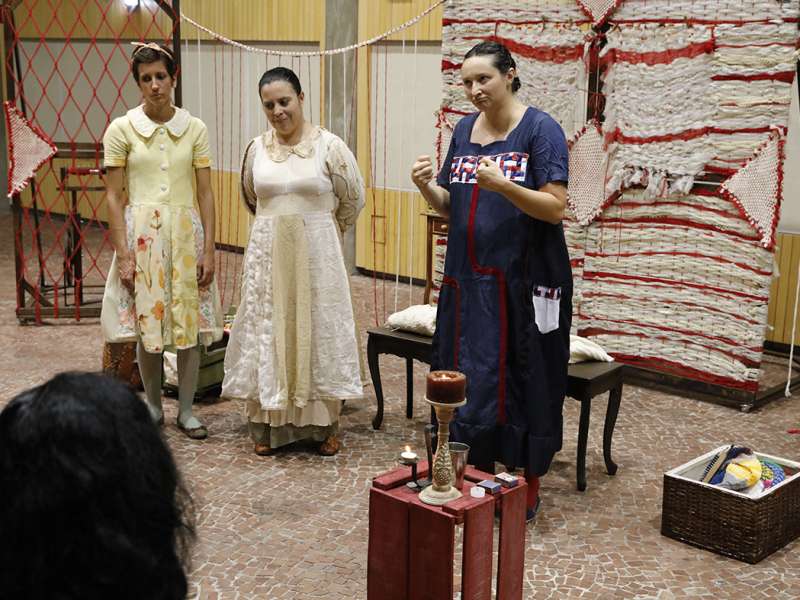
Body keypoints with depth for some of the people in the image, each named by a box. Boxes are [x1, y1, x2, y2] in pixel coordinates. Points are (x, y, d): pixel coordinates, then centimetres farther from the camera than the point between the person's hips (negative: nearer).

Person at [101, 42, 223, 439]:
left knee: (189, 323, 3)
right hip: (141, 233, -1)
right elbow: (113, 197, -2)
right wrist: (123, 254, -8)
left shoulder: (194, 128, 3)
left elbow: (205, 193, 3)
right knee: (146, 323, 5)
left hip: (186, 232, 1)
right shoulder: (121, 129, -1)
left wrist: (209, 249, -2)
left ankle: (186, 410, 17)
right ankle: (153, 407, 23)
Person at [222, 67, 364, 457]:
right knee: (268, 333, 6)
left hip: (316, 256, -2)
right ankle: (268, 426, 17)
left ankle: (324, 425, 16)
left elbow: (353, 199, 4)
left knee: (317, 331, 4)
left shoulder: (328, 146, -6)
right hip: (268, 256, 3)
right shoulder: (257, 148, 3)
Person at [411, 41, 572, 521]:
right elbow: (451, 207, 14)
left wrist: (502, 185, -27)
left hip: (524, 280, -5)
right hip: (469, 279, 6)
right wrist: (427, 186, -7)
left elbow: (555, 208, -14)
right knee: (469, 381, 9)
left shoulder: (540, 129, -7)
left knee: (524, 382, 2)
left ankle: (530, 488, 17)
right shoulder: (464, 130, 10)